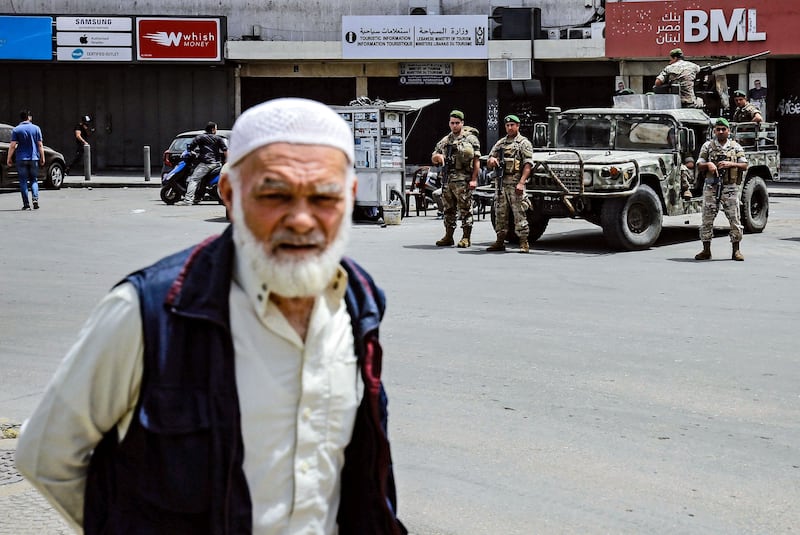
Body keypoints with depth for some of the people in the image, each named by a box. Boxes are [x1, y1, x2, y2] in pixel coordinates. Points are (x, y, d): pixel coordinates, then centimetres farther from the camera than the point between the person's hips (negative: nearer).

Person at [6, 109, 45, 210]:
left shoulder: (16, 130, -3)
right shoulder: (36, 129, 1)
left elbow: (12, 145, -8)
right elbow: (40, 145, 1)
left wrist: (9, 158, -1)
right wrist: (42, 158, 7)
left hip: (21, 159, -1)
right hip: (34, 158, 1)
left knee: (23, 181, 5)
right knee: (34, 180, 12)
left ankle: (26, 204, 2)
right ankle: (35, 198, -10)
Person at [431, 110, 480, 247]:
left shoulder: (470, 139, 1)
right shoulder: (444, 141, 17)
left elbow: (477, 161, -4)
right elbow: (433, 159, 20)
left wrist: (474, 179, -14)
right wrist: (437, 157, -5)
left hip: (463, 180, -6)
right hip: (447, 179, 6)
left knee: (465, 209, -4)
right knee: (448, 210, 9)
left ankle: (466, 238, -1)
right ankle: (448, 237, 16)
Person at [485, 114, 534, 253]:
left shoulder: (524, 143, 1)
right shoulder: (500, 143, 18)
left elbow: (528, 165, -9)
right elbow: (488, 164, 19)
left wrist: (521, 183, -20)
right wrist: (491, 160, -6)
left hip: (515, 183, -6)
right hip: (501, 182, 6)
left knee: (519, 213, -8)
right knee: (500, 213, 7)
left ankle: (524, 243, -6)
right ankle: (500, 242, 13)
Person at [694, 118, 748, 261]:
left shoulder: (736, 147, 9)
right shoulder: (707, 146, 8)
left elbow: (744, 166, 5)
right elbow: (699, 167, 7)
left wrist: (731, 164, -12)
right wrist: (708, 164, -14)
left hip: (730, 187, 0)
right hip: (711, 186, 0)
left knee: (734, 219, -2)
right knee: (707, 219, 0)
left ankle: (736, 251, 5)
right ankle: (706, 250, 7)